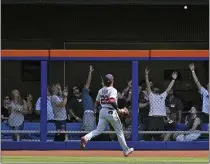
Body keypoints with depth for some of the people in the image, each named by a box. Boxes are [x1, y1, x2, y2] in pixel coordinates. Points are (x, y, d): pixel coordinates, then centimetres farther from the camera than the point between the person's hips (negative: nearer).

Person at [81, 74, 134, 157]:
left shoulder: (101, 90, 9)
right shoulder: (113, 90, -12)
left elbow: (97, 102, 16)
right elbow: (112, 101, -27)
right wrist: (118, 110, -21)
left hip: (102, 111, 5)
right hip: (111, 112, -5)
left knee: (99, 130, -1)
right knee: (119, 131, 8)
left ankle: (86, 138, -29)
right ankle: (126, 150, 14)